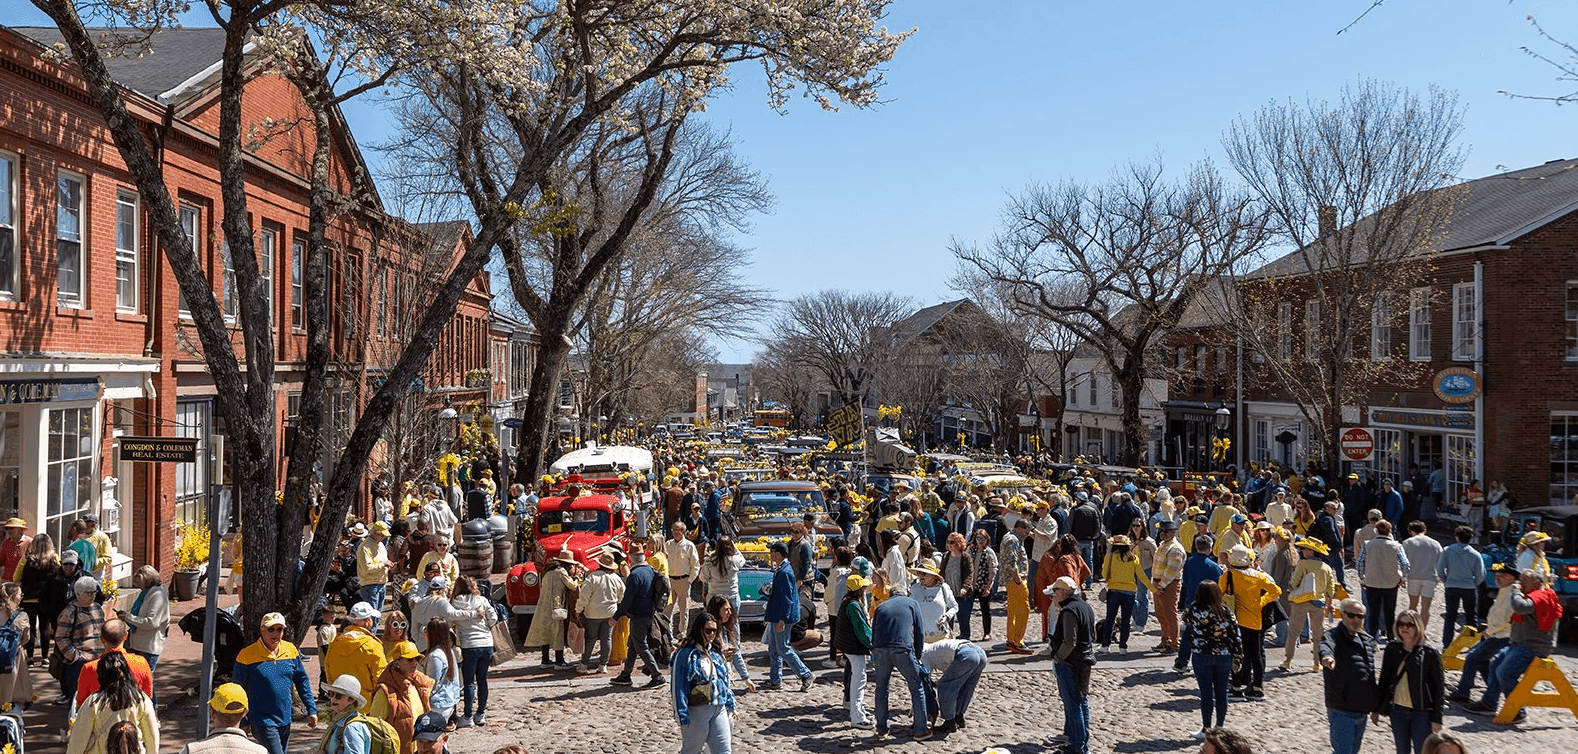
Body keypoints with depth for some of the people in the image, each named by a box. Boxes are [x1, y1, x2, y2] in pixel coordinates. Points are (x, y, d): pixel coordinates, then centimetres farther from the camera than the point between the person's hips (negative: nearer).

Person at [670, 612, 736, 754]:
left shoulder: (715, 653, 10)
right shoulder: (686, 654, -13)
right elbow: (679, 687, -14)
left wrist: (730, 704, 18)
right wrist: (683, 716, -16)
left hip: (719, 709, 7)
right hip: (697, 710, -6)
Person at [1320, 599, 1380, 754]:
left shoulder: (1367, 640, 12)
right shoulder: (1334, 635, -12)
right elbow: (1326, 646, -37)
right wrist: (1326, 657, -61)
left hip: (1362, 710, 8)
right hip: (1341, 710, -8)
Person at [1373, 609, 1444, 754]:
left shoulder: (1429, 652, -8)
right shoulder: (1392, 650, 2)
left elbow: (1439, 686, -6)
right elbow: (1384, 681, 10)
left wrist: (1437, 718, -8)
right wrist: (1377, 709, 10)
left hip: (1422, 712, -4)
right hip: (1398, 711, 4)